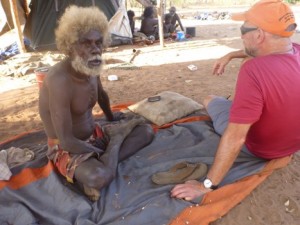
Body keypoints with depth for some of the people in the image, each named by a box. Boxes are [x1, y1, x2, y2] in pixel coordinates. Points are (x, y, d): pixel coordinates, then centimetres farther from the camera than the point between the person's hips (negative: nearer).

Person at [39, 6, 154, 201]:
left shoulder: (92, 69, -6)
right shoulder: (60, 80, -31)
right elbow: (67, 142, -30)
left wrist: (111, 117, 33)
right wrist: (101, 152, -16)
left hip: (95, 135, 8)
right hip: (67, 150, -8)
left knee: (146, 131, -1)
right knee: (99, 178, -38)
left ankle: (99, 165, -14)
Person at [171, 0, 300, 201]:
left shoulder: (254, 70, -36)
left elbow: (235, 138, -37)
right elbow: (267, 51, 11)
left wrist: (207, 185, -29)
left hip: (260, 148, -6)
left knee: (210, 101, 13)